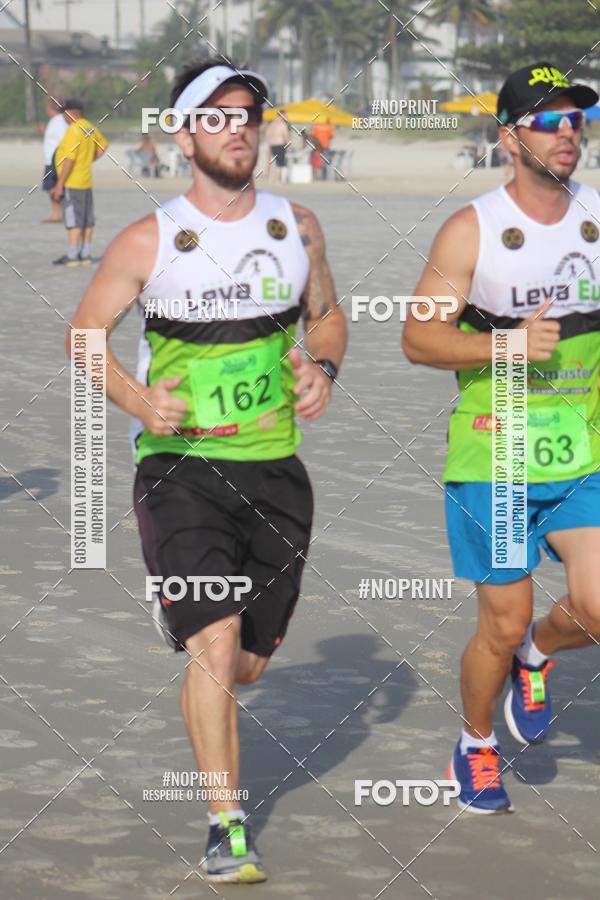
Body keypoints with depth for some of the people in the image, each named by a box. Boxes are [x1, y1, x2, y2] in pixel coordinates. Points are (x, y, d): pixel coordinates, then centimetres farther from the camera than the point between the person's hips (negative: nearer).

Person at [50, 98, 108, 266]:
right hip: (86, 182, 9)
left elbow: (69, 159, -22)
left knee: (73, 220, -8)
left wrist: (59, 184, -20)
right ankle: (85, 255, 14)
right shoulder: (89, 128, 10)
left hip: (72, 183, -9)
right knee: (86, 220, 10)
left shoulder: (74, 131, -18)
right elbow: (103, 145, 28)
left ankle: (72, 257, -8)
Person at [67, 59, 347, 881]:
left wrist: (323, 369, -3)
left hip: (274, 468, 4)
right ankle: (227, 828, -9)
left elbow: (326, 314, 19)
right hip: (181, 465, -4)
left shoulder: (297, 227, 5)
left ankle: (184, 621, 47)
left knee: (248, 661, 10)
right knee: (215, 644, -16)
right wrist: (135, 396, -15)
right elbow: (85, 332, 3)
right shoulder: (148, 242, -5)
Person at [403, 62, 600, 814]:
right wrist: (506, 345, -25)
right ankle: (476, 747, 33)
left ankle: (536, 656, 22)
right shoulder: (471, 231, -10)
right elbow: (418, 338, -11)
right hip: (492, 460, -3)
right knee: (503, 625, 5)